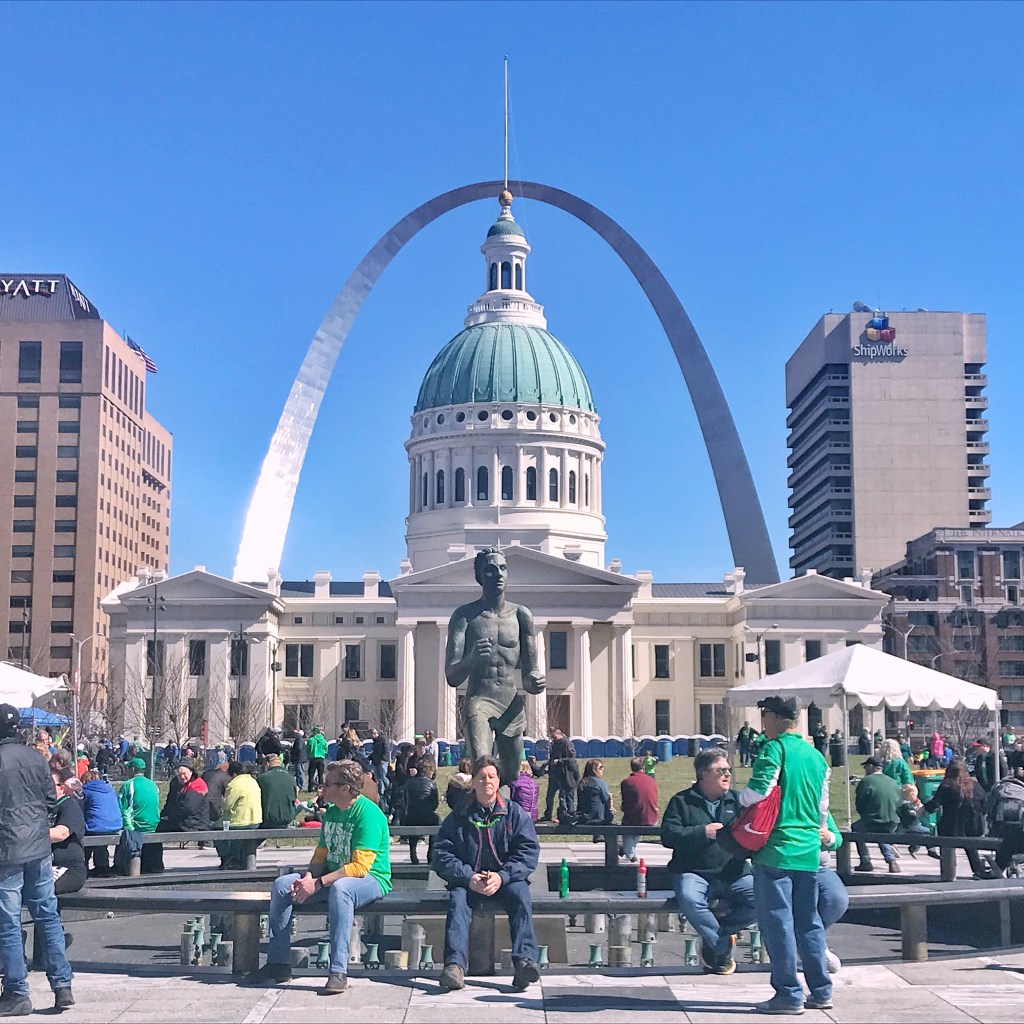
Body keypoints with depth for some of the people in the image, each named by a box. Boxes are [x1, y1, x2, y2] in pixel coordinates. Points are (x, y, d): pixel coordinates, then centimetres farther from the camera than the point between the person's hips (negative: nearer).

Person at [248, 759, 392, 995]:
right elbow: (320, 855, 14)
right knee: (282, 885, -7)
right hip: (333, 876, 8)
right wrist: (309, 876, -10)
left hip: (371, 879, -8)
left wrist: (318, 883, -26)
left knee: (340, 888, -40)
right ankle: (278, 964, -4)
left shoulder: (368, 813, -17)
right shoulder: (331, 813, 10)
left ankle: (338, 971, -39)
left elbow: (360, 866, -24)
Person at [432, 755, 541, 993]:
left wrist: (502, 876, -18)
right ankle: (455, 965, -45)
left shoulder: (515, 813, 7)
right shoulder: (458, 817, 9)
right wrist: (468, 877, -17)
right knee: (457, 899, -30)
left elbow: (529, 851, -3)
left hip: (506, 880, -1)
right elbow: (441, 854, 1)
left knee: (519, 894, -32)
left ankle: (525, 960, -44)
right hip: (468, 882, 1)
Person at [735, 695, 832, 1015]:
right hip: (808, 852, 7)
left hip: (776, 850, -7)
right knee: (809, 921, 14)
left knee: (777, 921, -1)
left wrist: (739, 799, 1)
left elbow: (758, 790, -19)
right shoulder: (816, 755, 13)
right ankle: (821, 991, 17)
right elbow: (823, 807, 17)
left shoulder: (775, 748, -9)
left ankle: (789, 994, 1)